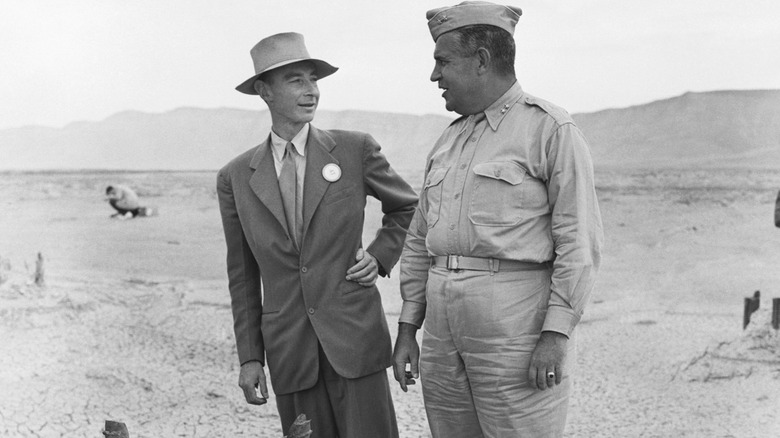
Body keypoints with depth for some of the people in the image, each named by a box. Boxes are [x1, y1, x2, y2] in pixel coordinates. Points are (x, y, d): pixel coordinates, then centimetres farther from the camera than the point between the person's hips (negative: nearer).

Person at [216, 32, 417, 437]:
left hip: (354, 338, -1)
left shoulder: (355, 150, 0)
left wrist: (381, 256, 2)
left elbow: (407, 207, 18)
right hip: (289, 352, 1)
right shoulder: (236, 178, 4)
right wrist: (249, 357, 6)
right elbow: (243, 276, 10)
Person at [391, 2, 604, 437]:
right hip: (444, 335, 7)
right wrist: (407, 329, 13)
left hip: (518, 329, -7)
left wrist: (556, 334, -17)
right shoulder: (449, 141, 16)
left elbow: (580, 241, -11)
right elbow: (421, 241, 18)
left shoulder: (552, 129, -5)